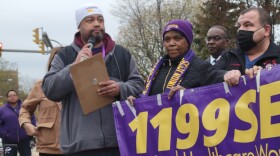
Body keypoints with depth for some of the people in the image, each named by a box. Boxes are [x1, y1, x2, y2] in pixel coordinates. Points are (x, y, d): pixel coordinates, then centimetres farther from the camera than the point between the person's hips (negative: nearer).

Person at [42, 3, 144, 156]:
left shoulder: (121, 53, 15)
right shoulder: (65, 55, 9)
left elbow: (139, 85, 13)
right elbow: (49, 90, 0)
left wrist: (121, 89, -10)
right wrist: (75, 66, -12)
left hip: (119, 141, 2)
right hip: (80, 143, -2)